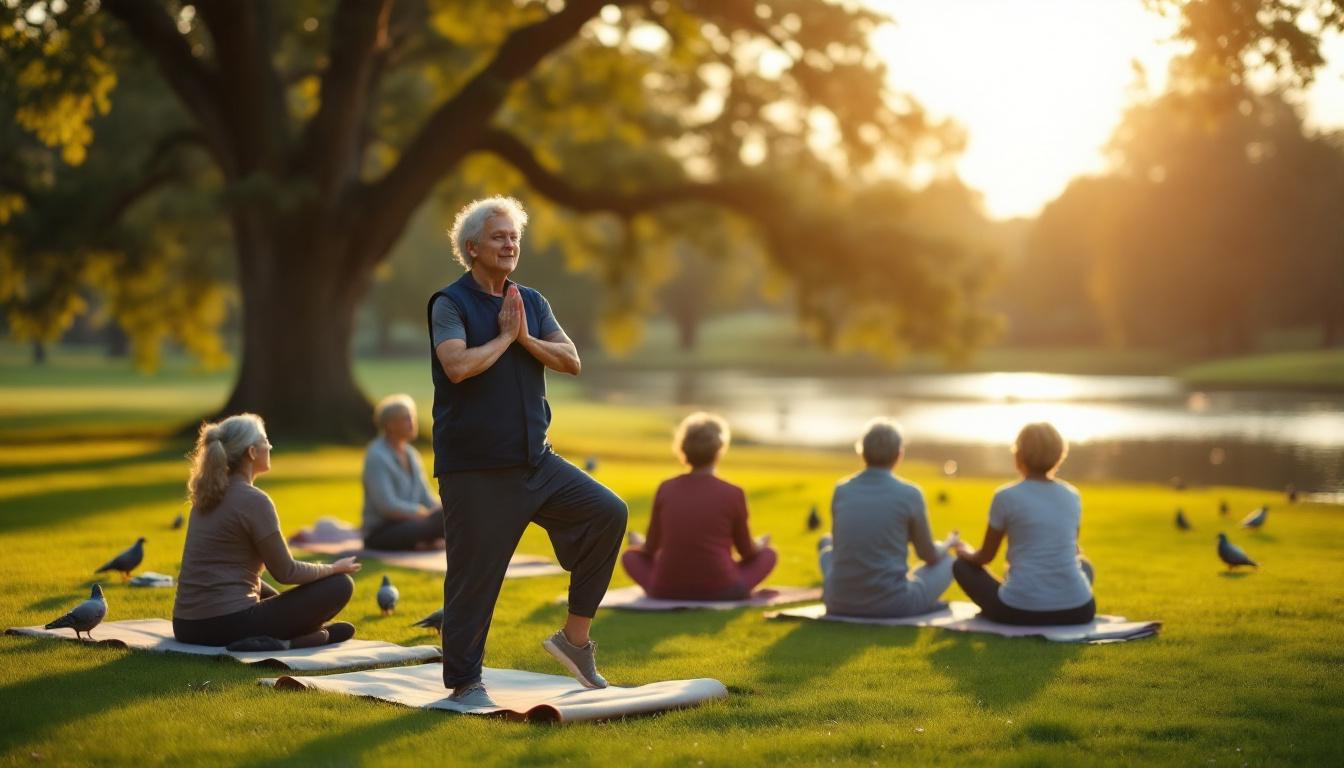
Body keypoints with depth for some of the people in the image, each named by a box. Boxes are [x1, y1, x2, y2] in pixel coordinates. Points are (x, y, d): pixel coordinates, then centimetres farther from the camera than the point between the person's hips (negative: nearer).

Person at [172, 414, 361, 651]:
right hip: (228, 625, -8)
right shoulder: (253, 500, -13)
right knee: (340, 585, 2)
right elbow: (285, 571, -7)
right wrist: (334, 568, 11)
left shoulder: (208, 495, 12)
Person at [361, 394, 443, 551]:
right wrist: (426, 513, -20)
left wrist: (440, 509, -8)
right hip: (380, 534, -8)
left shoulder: (411, 454, 15)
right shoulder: (377, 456, -12)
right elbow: (387, 505, -21)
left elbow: (426, 496, 14)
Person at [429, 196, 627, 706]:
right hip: (473, 468, -6)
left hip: (534, 459, 6)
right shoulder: (450, 304, -7)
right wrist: (503, 337, -10)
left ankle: (574, 636, 4)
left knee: (607, 512, -6)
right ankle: (464, 682, 14)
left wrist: (525, 338, -11)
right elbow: (458, 366, -23)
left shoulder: (531, 303, 13)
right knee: (474, 574, -1)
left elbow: (571, 361, 3)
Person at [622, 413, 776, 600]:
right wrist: (759, 545, 34)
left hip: (667, 590, 2)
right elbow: (747, 551, 10)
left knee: (630, 555, 29)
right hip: (720, 590, -2)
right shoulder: (732, 494, -4)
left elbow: (651, 549, 11)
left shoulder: (666, 489, 1)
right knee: (768, 554, 22)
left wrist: (641, 545, 35)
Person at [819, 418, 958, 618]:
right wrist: (947, 544, 30)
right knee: (947, 562, 23)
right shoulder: (909, 494, -8)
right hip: (892, 605, -2)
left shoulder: (841, 490, 1)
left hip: (840, 602, 2)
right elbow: (929, 555, 7)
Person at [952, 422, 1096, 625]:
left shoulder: (1006, 497, -3)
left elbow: (985, 557, 9)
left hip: (1020, 610, -3)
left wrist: (965, 552, 33)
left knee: (962, 565, 23)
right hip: (1076, 610, 3)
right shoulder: (1072, 496, 9)